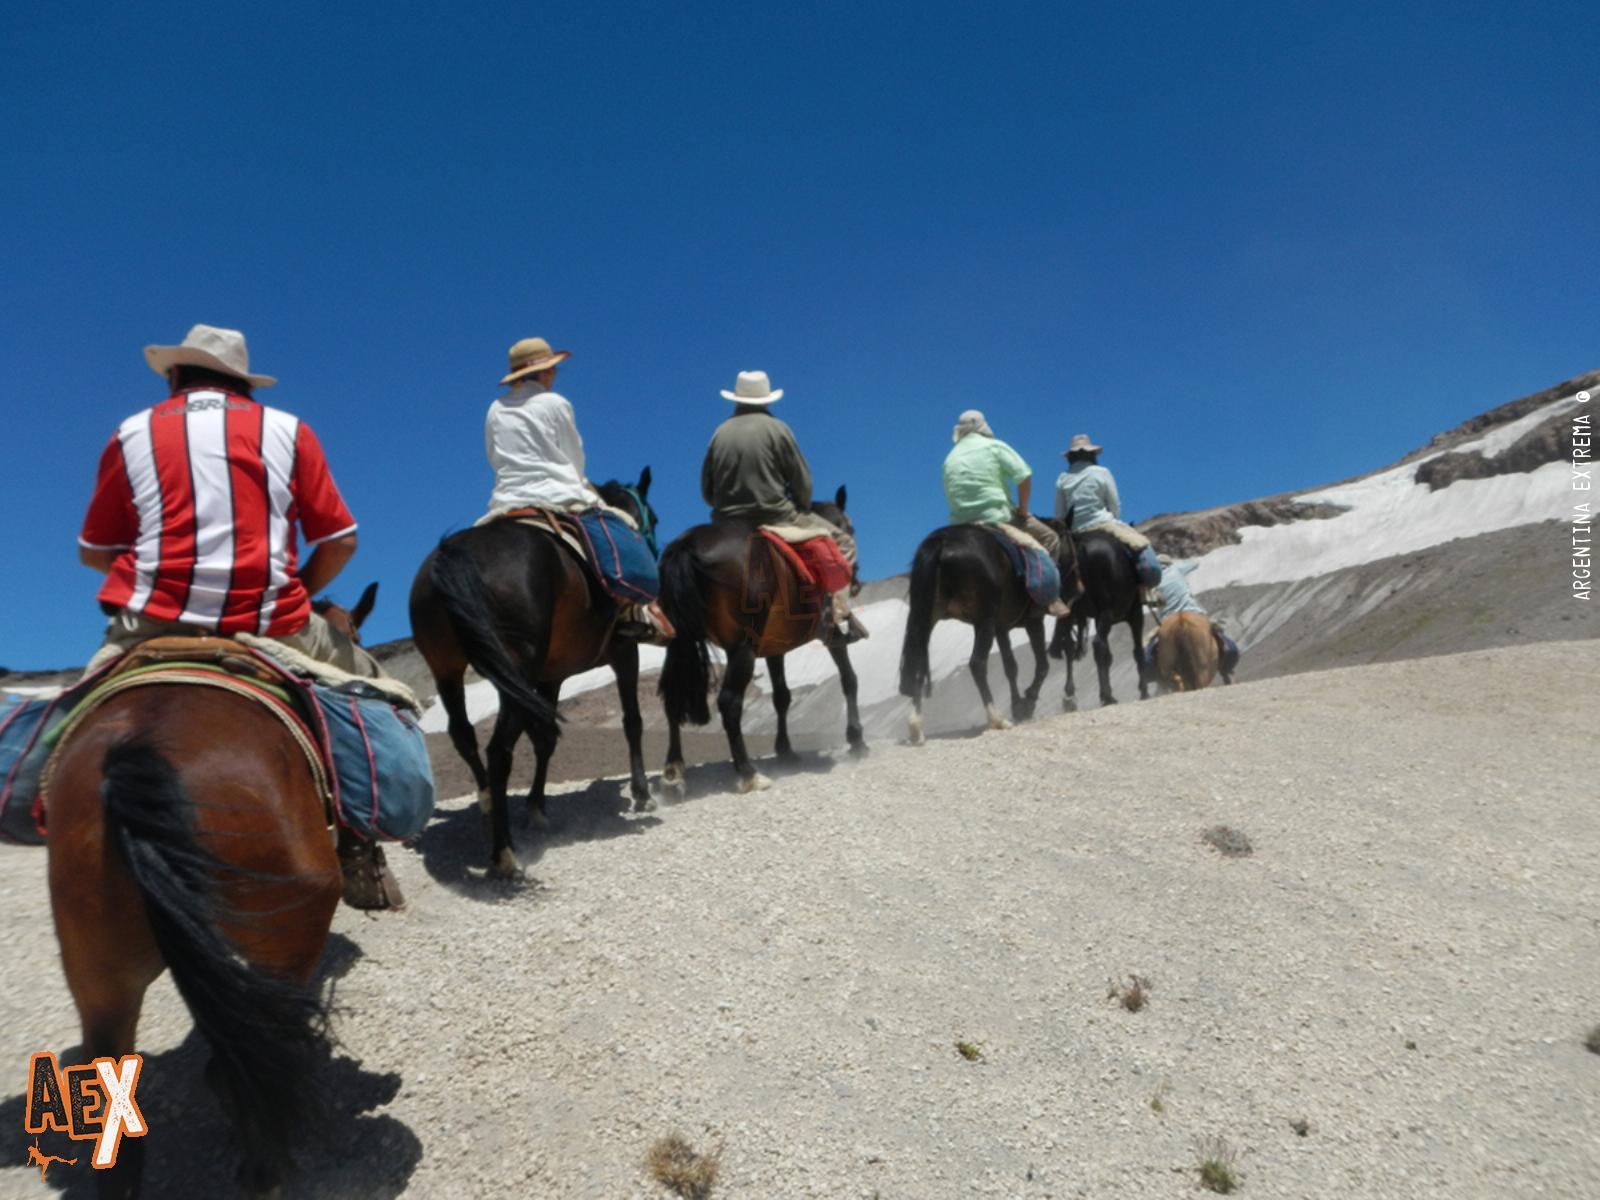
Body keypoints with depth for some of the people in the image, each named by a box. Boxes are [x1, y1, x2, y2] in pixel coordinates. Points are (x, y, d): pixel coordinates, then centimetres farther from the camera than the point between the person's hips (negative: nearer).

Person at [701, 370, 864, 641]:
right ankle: (840, 616, -5)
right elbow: (803, 481, -3)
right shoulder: (776, 428, -6)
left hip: (727, 523, 5)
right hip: (776, 516, -4)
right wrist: (801, 509, 14)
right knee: (841, 541, 6)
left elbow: (706, 489, 9)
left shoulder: (721, 432, 6)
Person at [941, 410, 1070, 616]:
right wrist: (1023, 510, 2)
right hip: (997, 518, -5)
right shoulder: (994, 446, 1)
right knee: (1050, 538, 6)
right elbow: (1024, 476, -7)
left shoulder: (949, 458, 15)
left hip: (960, 525, 5)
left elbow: (949, 497, 14)